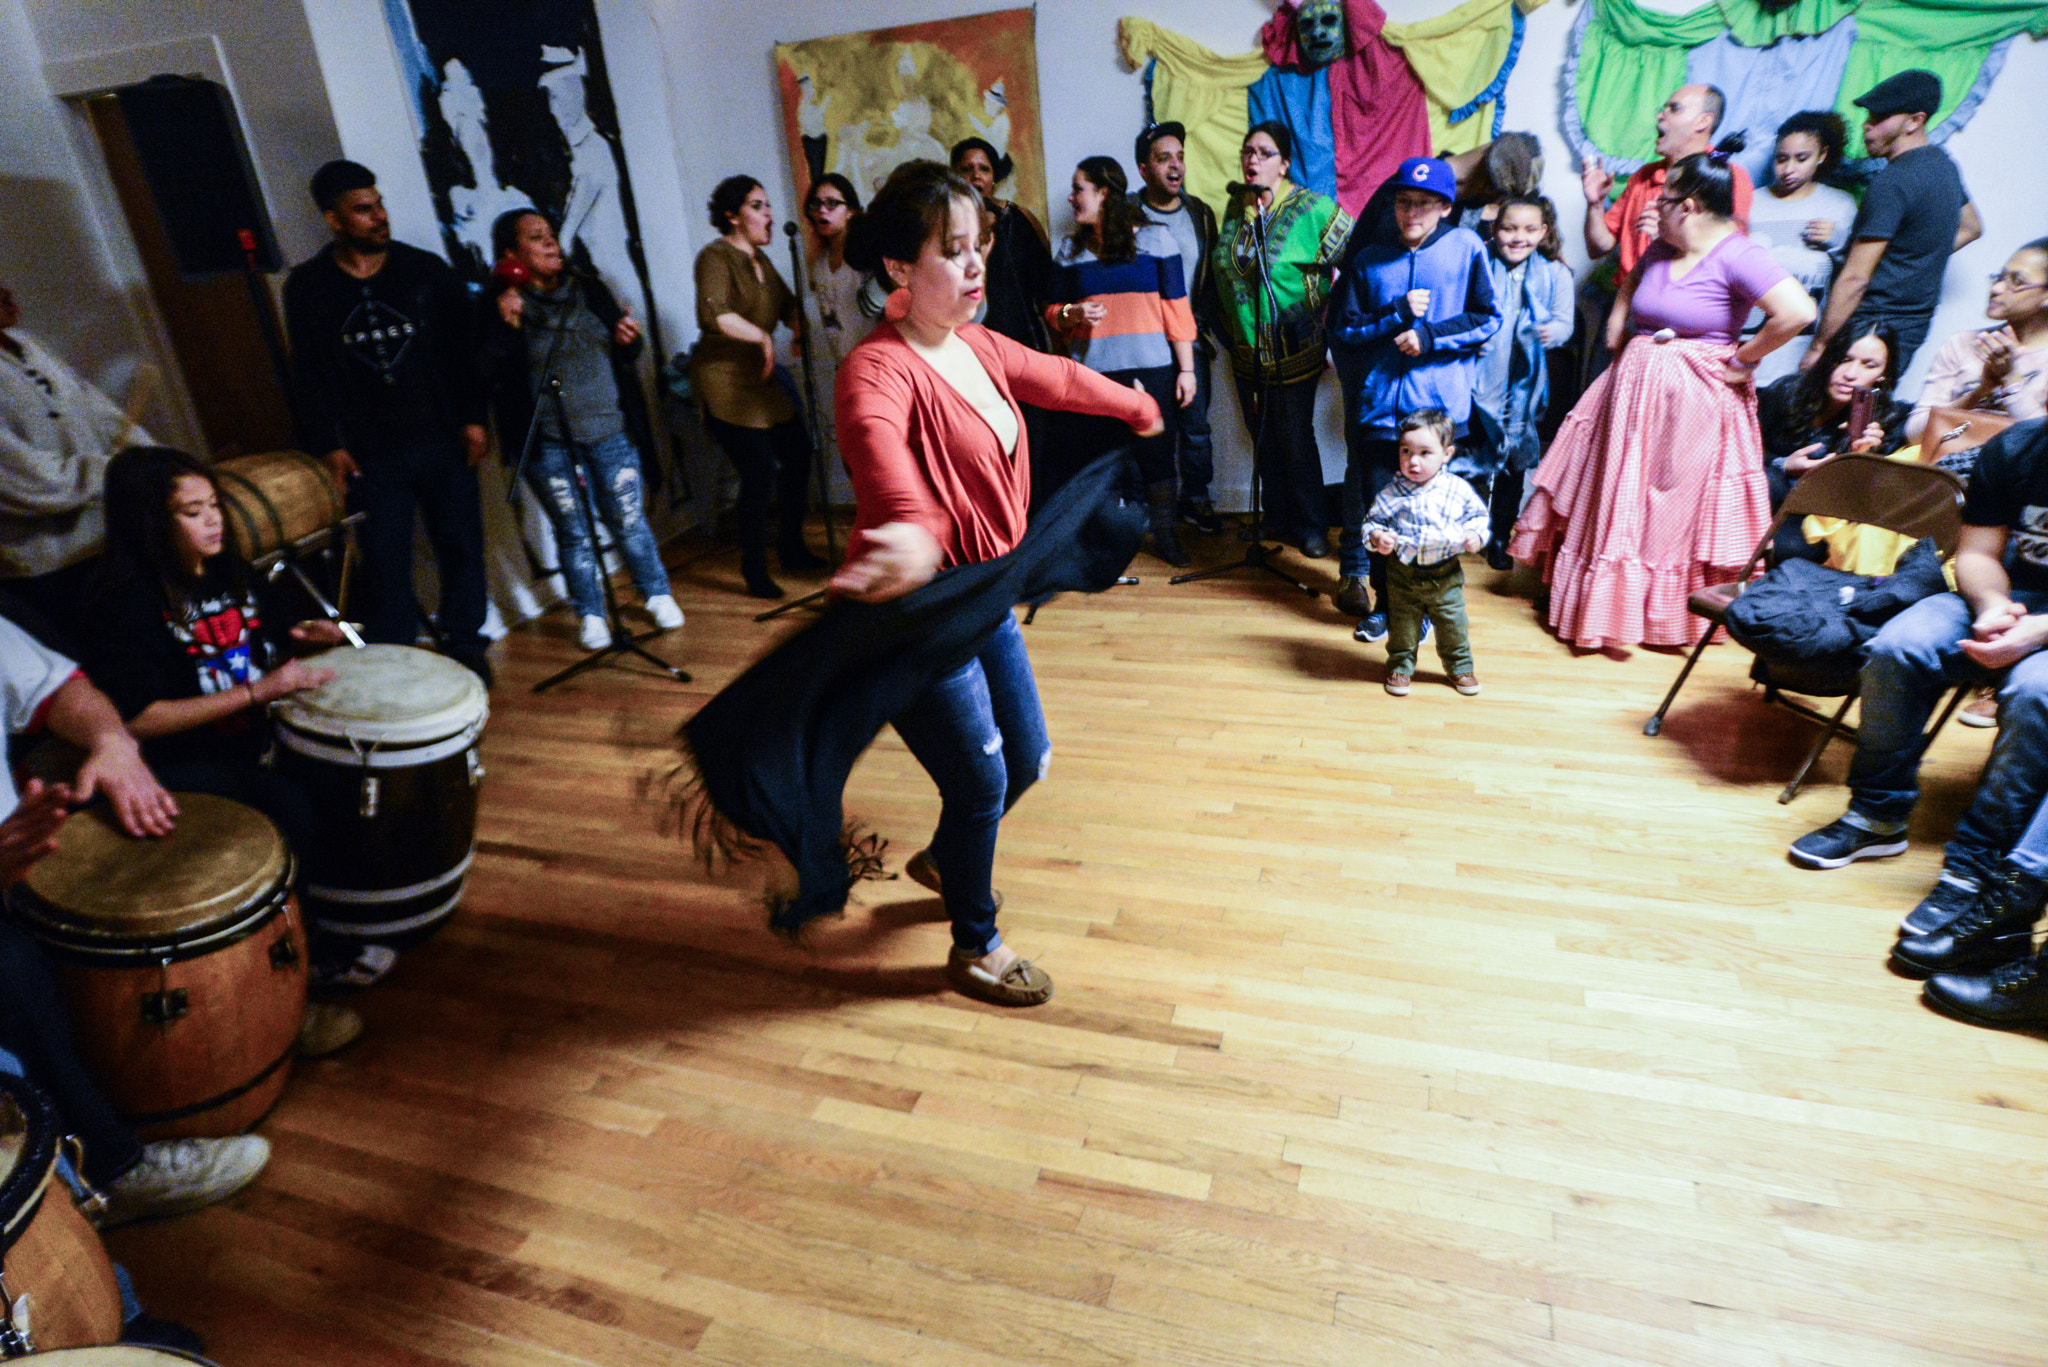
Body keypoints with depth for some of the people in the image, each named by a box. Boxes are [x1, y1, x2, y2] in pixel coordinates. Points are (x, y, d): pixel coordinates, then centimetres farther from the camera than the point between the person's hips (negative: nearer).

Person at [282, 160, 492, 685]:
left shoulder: (425, 269, 3)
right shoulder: (307, 287, 2)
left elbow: (462, 348, 5)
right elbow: (309, 373, 4)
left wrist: (472, 418, -1)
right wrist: (327, 445, -1)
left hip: (441, 440, 1)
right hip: (371, 453, -1)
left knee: (460, 545, 7)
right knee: (384, 561, 0)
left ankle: (464, 646, 23)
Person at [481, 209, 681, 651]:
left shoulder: (589, 290, 8)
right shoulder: (499, 308, -4)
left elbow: (624, 356, 16)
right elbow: (490, 375, -10)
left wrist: (628, 340, -6)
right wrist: (506, 326, -21)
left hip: (610, 431, 2)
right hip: (548, 444, -2)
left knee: (628, 519, 7)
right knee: (572, 531, 7)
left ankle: (657, 595, 26)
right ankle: (591, 615, 21)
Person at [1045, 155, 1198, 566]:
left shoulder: (1154, 238, 5)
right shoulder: (1070, 251, 13)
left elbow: (1176, 308, 2)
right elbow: (1053, 312, 14)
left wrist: (1186, 368, -1)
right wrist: (1072, 314, -10)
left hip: (1150, 370, -2)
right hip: (1091, 373, 2)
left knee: (1156, 454, 0)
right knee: (1094, 458, -1)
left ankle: (1164, 535, 15)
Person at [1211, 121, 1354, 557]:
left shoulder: (1312, 210, -10)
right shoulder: (1235, 207, 6)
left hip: (1293, 353, -5)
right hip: (1246, 352, 5)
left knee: (1295, 440, 2)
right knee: (1262, 439, 14)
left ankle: (1311, 526, 18)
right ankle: (1277, 519, 29)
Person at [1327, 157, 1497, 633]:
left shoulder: (1466, 248, 4)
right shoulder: (1369, 258, 8)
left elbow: (1488, 318, 3)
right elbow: (1344, 327, 7)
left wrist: (1430, 336, -10)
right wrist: (1398, 316, -8)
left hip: (1441, 404, -1)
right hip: (1380, 402, 1)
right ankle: (1385, 603, 16)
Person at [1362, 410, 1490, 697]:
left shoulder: (1458, 489, -6)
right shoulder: (1392, 493, -9)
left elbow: (1478, 515, 7)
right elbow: (1373, 520, -1)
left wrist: (1476, 534, -12)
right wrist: (1376, 536, -22)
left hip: (1446, 576, 1)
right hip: (1403, 574, 0)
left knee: (1453, 627, 13)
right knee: (1402, 627, 13)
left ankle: (1460, 667, 34)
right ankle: (1400, 667, 33)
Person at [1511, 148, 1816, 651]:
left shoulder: (1736, 256, -16)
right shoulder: (1661, 250, 6)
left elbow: (1799, 311, -26)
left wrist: (1742, 359, -16)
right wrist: (1616, 328, 16)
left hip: (1693, 401, -7)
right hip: (1635, 386, 7)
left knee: (1677, 510, 5)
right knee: (1617, 502, 13)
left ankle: (1671, 614, 21)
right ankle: (1605, 605, 27)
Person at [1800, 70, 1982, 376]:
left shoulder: (1892, 183, -17)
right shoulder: (1943, 163, 14)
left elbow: (1855, 279, -19)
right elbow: (1971, 227, 31)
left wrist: (1818, 347, -15)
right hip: (1912, 331, 10)